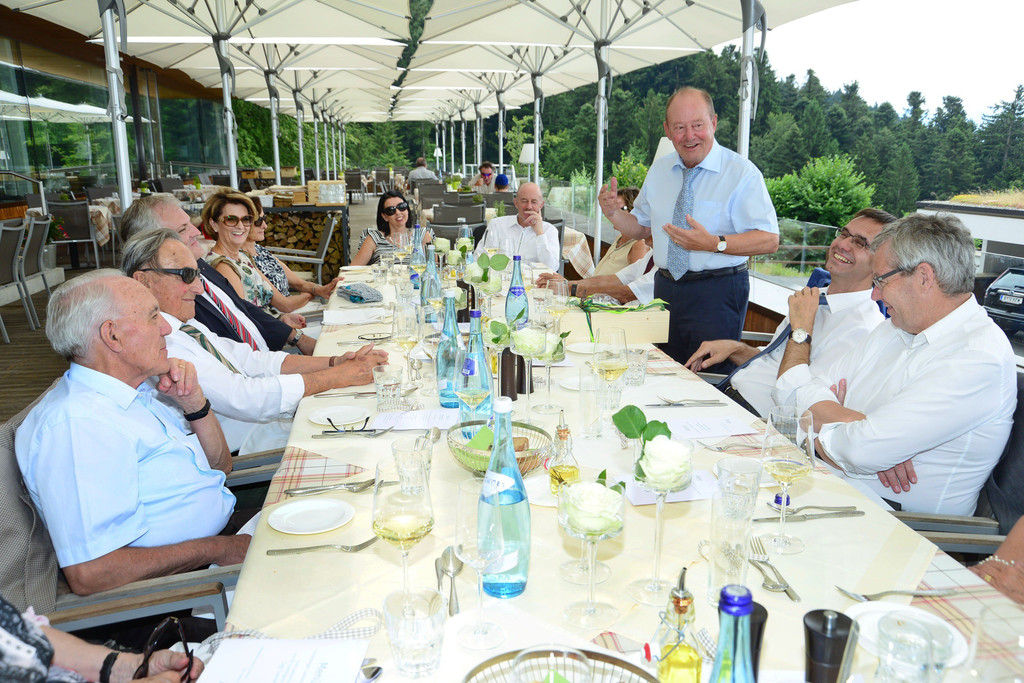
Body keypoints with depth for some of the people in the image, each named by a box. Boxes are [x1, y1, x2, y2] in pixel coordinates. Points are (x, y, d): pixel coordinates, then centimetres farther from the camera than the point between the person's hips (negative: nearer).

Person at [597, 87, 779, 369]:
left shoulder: (742, 173, -9)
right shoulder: (658, 171, 9)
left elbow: (769, 240, -14)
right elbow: (640, 227, 15)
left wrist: (714, 243, -27)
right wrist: (613, 213, -5)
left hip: (717, 294, -5)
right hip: (665, 289, 5)